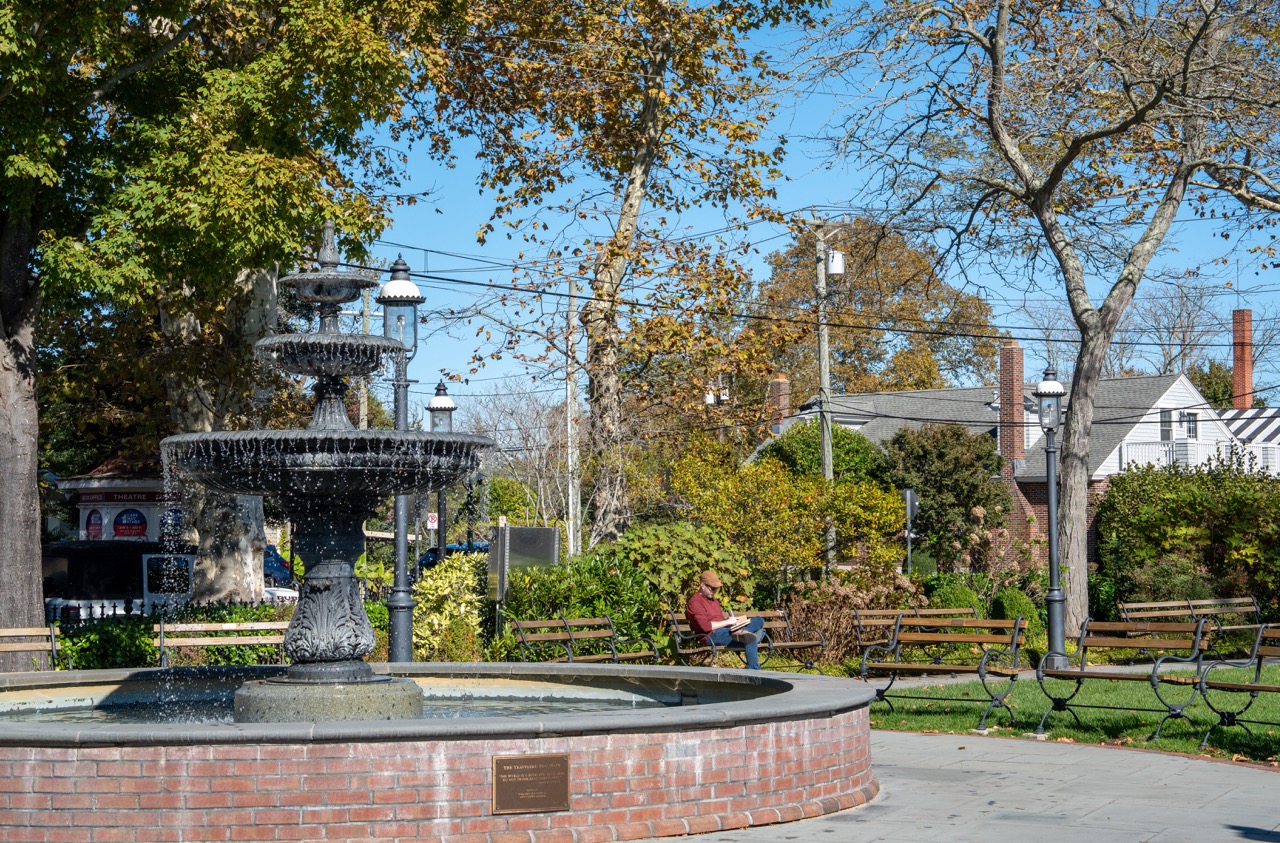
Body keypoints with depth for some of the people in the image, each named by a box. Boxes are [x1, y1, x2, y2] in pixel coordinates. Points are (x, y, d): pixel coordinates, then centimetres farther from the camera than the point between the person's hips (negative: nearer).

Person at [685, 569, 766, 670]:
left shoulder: (713, 600, 28)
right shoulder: (695, 602, -5)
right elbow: (705, 626, -18)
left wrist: (732, 620, 5)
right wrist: (727, 622, -13)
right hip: (712, 636, -10)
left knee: (759, 620, -7)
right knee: (751, 639, -32)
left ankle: (741, 632, -32)